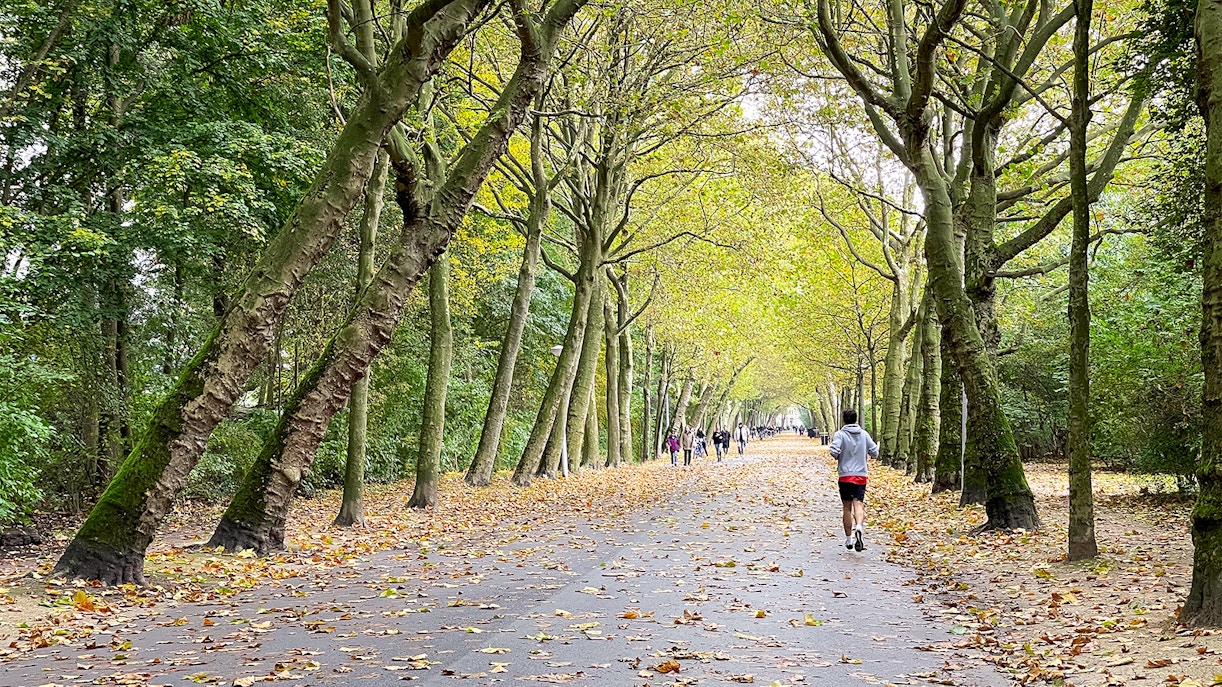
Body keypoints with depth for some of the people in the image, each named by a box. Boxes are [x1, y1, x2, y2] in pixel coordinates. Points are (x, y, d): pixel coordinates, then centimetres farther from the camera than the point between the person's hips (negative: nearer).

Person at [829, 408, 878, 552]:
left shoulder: (840, 434, -6)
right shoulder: (864, 434, 5)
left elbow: (834, 452, -19)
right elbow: (874, 453, 4)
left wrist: (834, 453, 4)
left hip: (845, 475, -1)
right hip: (861, 475, 1)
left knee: (847, 508, 9)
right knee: (858, 504, -6)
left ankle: (849, 539, 15)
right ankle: (859, 527, -35)